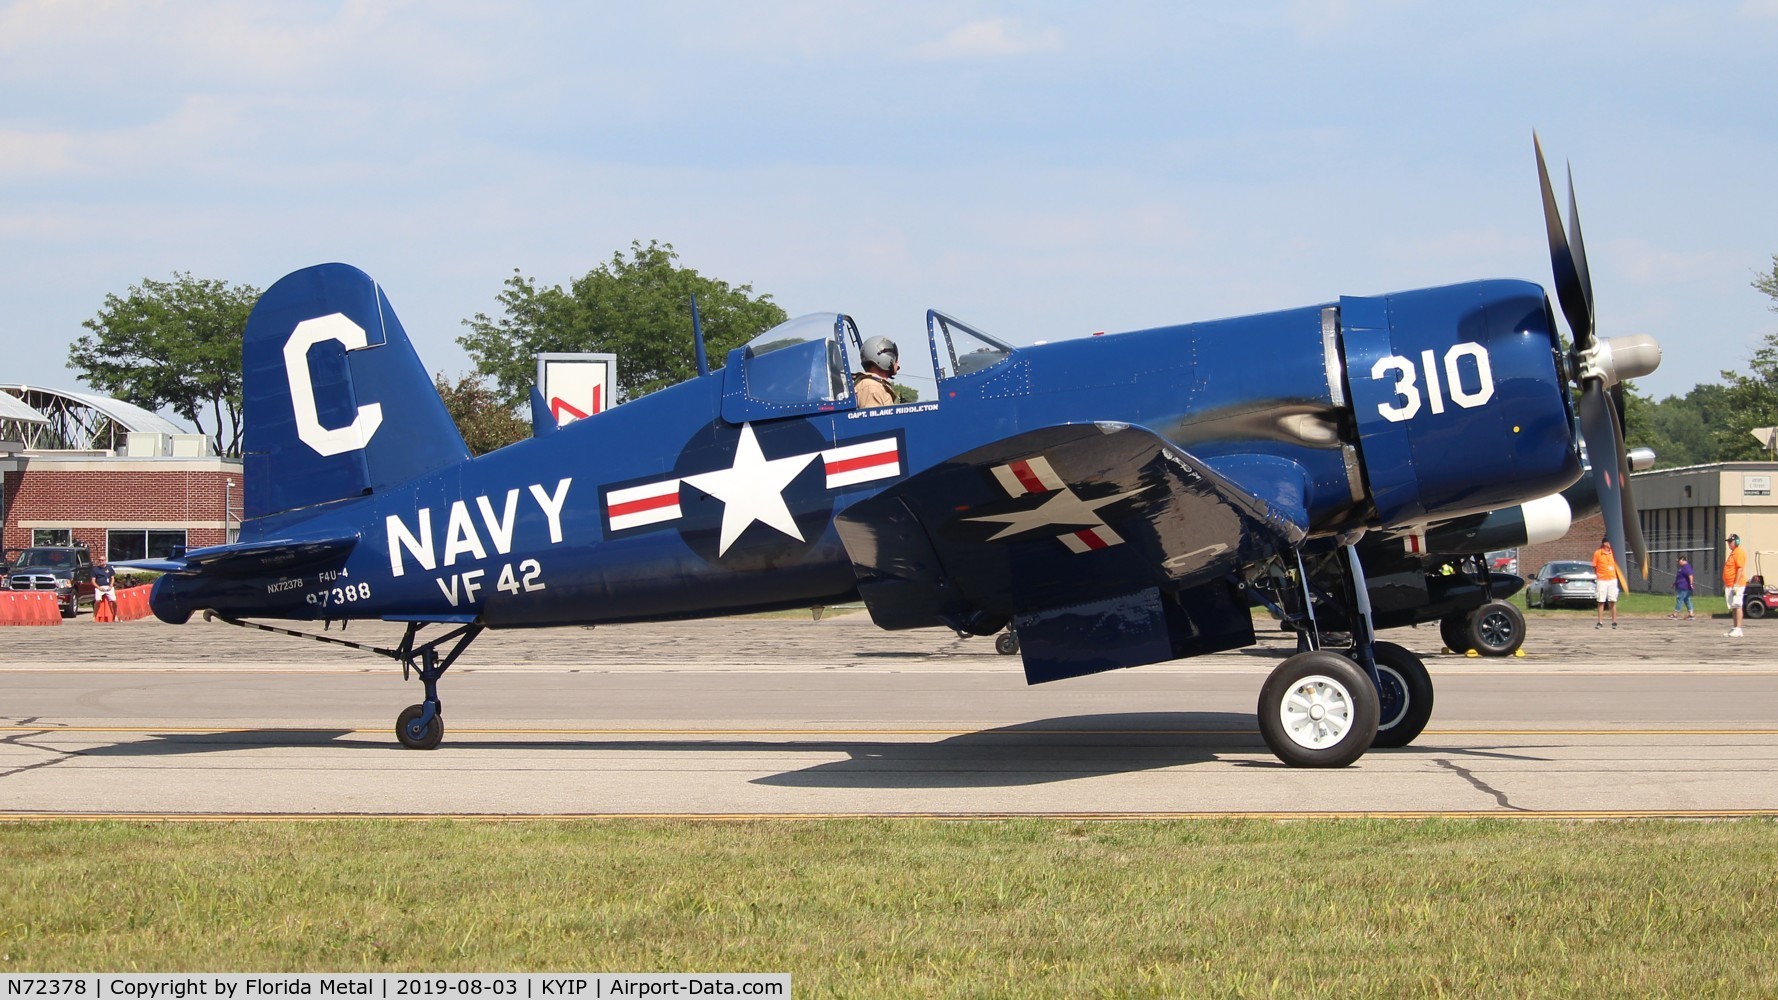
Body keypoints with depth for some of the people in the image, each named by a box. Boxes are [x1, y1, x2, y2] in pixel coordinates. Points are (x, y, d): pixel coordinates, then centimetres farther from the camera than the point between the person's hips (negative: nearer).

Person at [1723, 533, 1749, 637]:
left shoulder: (1739, 553, -11)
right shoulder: (1732, 553, 20)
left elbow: (1740, 569, -19)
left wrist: (1736, 585, -23)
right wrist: (1725, 585, 23)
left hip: (1736, 585, -10)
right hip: (1729, 585, 10)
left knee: (1737, 606, -11)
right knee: (1733, 607, 12)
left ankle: (1738, 629, -14)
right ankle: (1735, 628, 15)